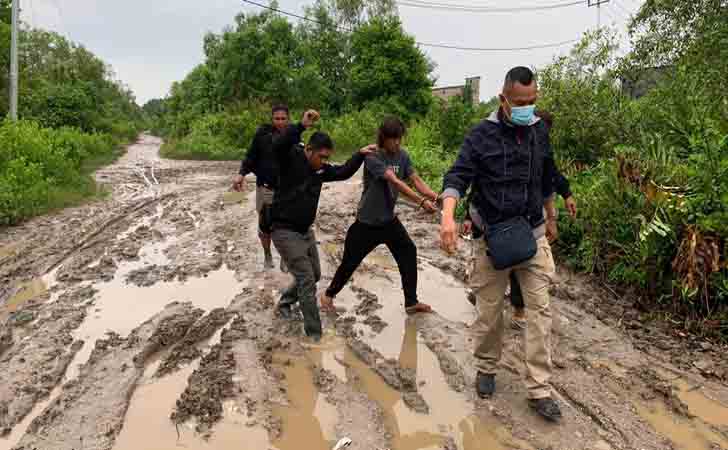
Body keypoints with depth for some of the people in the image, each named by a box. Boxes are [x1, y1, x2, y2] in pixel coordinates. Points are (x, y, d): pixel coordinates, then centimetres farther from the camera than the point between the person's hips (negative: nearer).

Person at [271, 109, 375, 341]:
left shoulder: (320, 169, 3)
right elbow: (277, 147, -38)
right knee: (307, 281, -8)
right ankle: (314, 334, 1)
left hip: (306, 231, 8)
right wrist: (302, 125, -48)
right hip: (285, 232, -8)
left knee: (314, 275, 22)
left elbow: (344, 172, 11)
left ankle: (285, 302, 44)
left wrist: (360, 154, -2)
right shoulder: (291, 159, -18)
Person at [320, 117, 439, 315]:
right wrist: (422, 202, -40)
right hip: (366, 222, -6)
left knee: (409, 253, 1)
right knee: (350, 261, 5)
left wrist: (436, 197, -27)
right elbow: (396, 183, -33)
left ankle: (411, 302, 14)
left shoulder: (402, 155, -2)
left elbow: (416, 180, -9)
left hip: (389, 219, 6)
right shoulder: (372, 156, -23)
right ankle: (328, 295, 29)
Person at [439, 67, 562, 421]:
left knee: (539, 309, 0)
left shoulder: (540, 131, 6)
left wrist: (550, 218, 27)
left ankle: (539, 389, 9)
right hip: (492, 236, -3)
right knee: (489, 309, 7)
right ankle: (486, 369, 31)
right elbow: (458, 176, -17)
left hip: (532, 235, 3)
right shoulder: (483, 135, -8)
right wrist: (448, 214, -36)